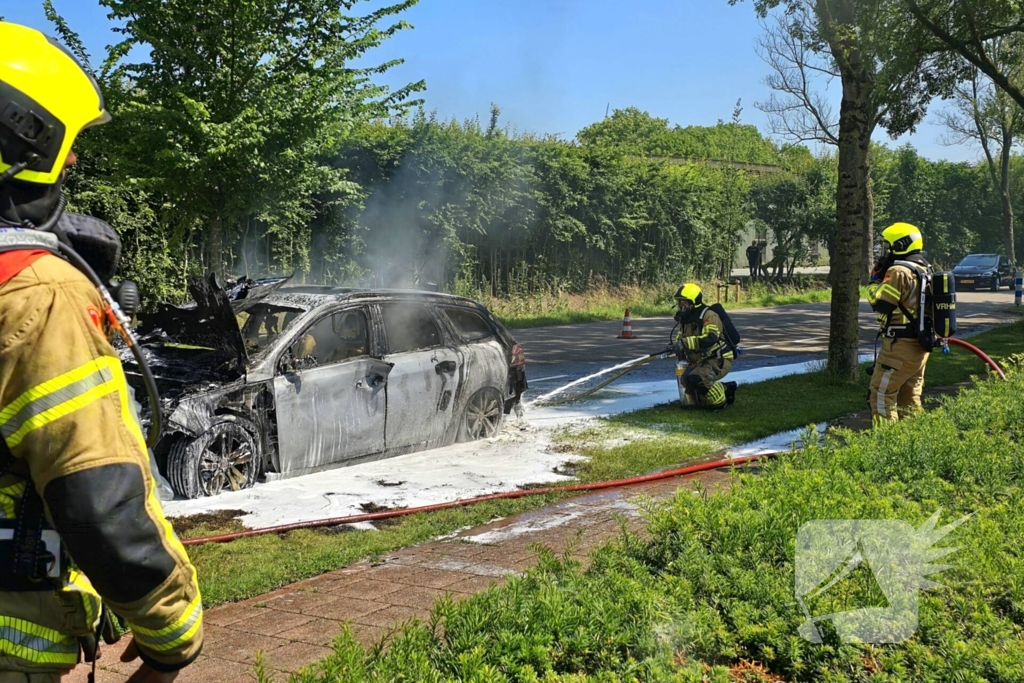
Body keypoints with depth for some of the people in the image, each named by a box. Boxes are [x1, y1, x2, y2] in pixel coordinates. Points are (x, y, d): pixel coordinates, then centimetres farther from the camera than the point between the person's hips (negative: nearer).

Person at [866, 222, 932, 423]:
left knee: (882, 394, -5)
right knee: (910, 397, 16)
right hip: (920, 345, 9)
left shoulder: (899, 271, -18)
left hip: (900, 346, -9)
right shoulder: (924, 269, 12)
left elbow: (881, 304, -18)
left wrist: (874, 279, -5)